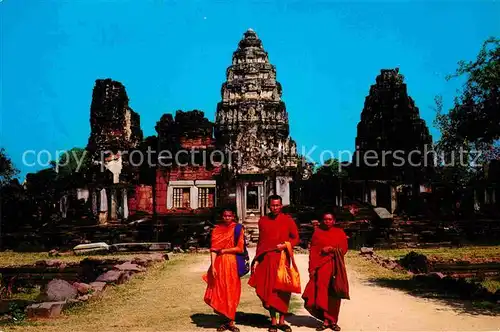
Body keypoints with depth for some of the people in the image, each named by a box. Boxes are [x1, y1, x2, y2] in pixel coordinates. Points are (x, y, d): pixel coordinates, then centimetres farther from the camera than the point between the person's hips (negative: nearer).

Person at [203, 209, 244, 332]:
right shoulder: (217, 229, 6)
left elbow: (240, 248, -6)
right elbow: (213, 249, 0)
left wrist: (223, 250, -6)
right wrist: (212, 266, -9)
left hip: (232, 264, -2)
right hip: (219, 263, 2)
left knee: (231, 292, 4)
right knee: (219, 292, 3)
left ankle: (230, 322, 13)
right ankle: (226, 321, 15)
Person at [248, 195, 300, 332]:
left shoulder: (288, 220, 1)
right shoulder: (262, 220, 7)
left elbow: (295, 238, 5)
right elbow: (260, 241, 11)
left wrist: (285, 245, -13)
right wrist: (256, 260, 6)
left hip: (282, 258, -1)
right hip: (266, 259, 1)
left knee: (283, 290, 3)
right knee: (269, 290, 3)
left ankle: (282, 321, 15)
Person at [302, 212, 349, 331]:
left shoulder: (340, 232, 9)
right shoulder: (317, 232, 7)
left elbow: (344, 248, 4)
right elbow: (312, 251, 3)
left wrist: (332, 249, -14)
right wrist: (312, 268, -5)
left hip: (336, 266, 1)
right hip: (321, 266, 0)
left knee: (334, 294, 2)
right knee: (322, 293, -5)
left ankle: (333, 321, 11)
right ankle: (326, 320, 4)